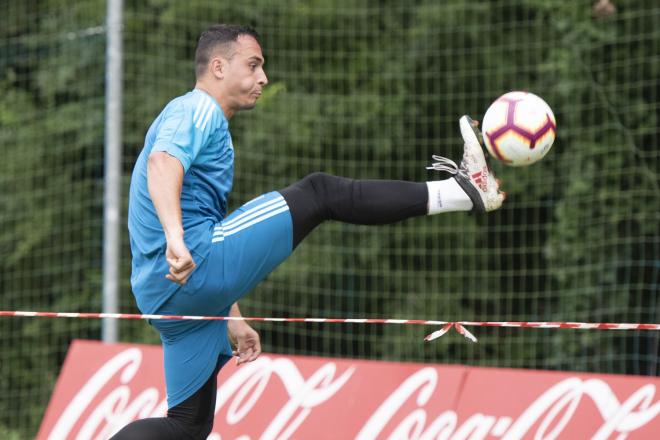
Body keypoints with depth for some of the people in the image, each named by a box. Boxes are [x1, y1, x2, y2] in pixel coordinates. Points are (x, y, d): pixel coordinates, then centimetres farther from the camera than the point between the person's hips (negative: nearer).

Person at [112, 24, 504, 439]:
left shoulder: (204, 119, 31)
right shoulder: (195, 109, -1)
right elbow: (162, 164, -24)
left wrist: (232, 318, 32)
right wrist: (174, 238, -41)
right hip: (193, 267, -11)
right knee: (318, 193, -11)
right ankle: (466, 189, -12)